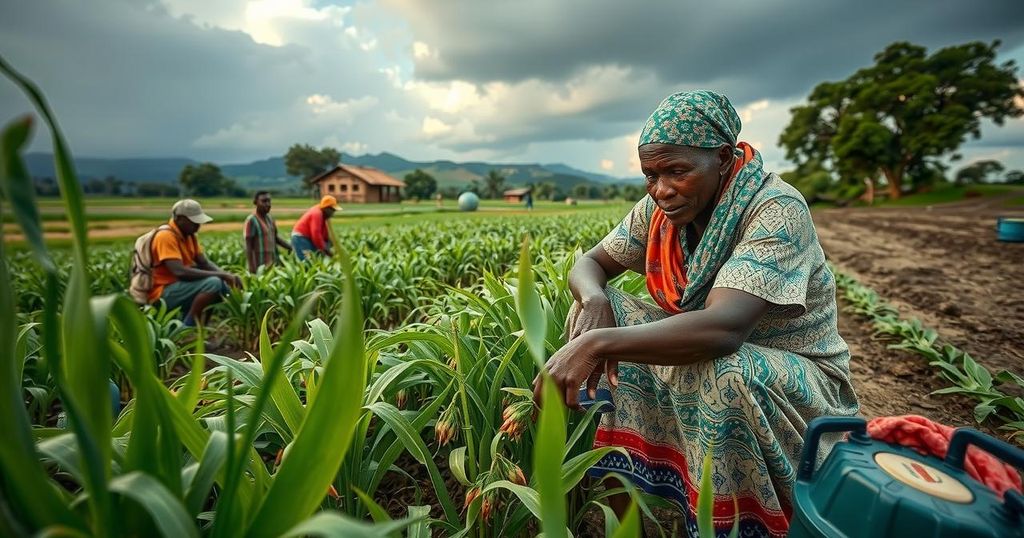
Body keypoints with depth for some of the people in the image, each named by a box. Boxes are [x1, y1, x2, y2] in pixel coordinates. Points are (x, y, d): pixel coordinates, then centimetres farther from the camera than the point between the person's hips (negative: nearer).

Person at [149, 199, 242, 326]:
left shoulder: (189, 234, 8)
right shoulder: (166, 236, -19)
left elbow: (204, 263, 6)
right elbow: (180, 271, -30)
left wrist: (227, 275, -14)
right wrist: (220, 275, -26)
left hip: (180, 285, 9)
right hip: (163, 293, -9)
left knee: (224, 285, 2)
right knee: (213, 283, -26)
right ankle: (187, 327, -15)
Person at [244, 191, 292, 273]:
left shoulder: (270, 218, 10)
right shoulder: (252, 220, -11)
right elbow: (248, 246, -11)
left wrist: (291, 248, 9)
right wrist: (251, 266, -16)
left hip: (274, 263, 7)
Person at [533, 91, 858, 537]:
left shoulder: (777, 211, -25)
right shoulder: (661, 209, -6)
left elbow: (722, 328, -39)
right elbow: (588, 264, -2)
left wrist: (596, 342, -45)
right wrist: (594, 300, -25)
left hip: (799, 387, -6)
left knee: (721, 372, -38)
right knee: (600, 315, -13)